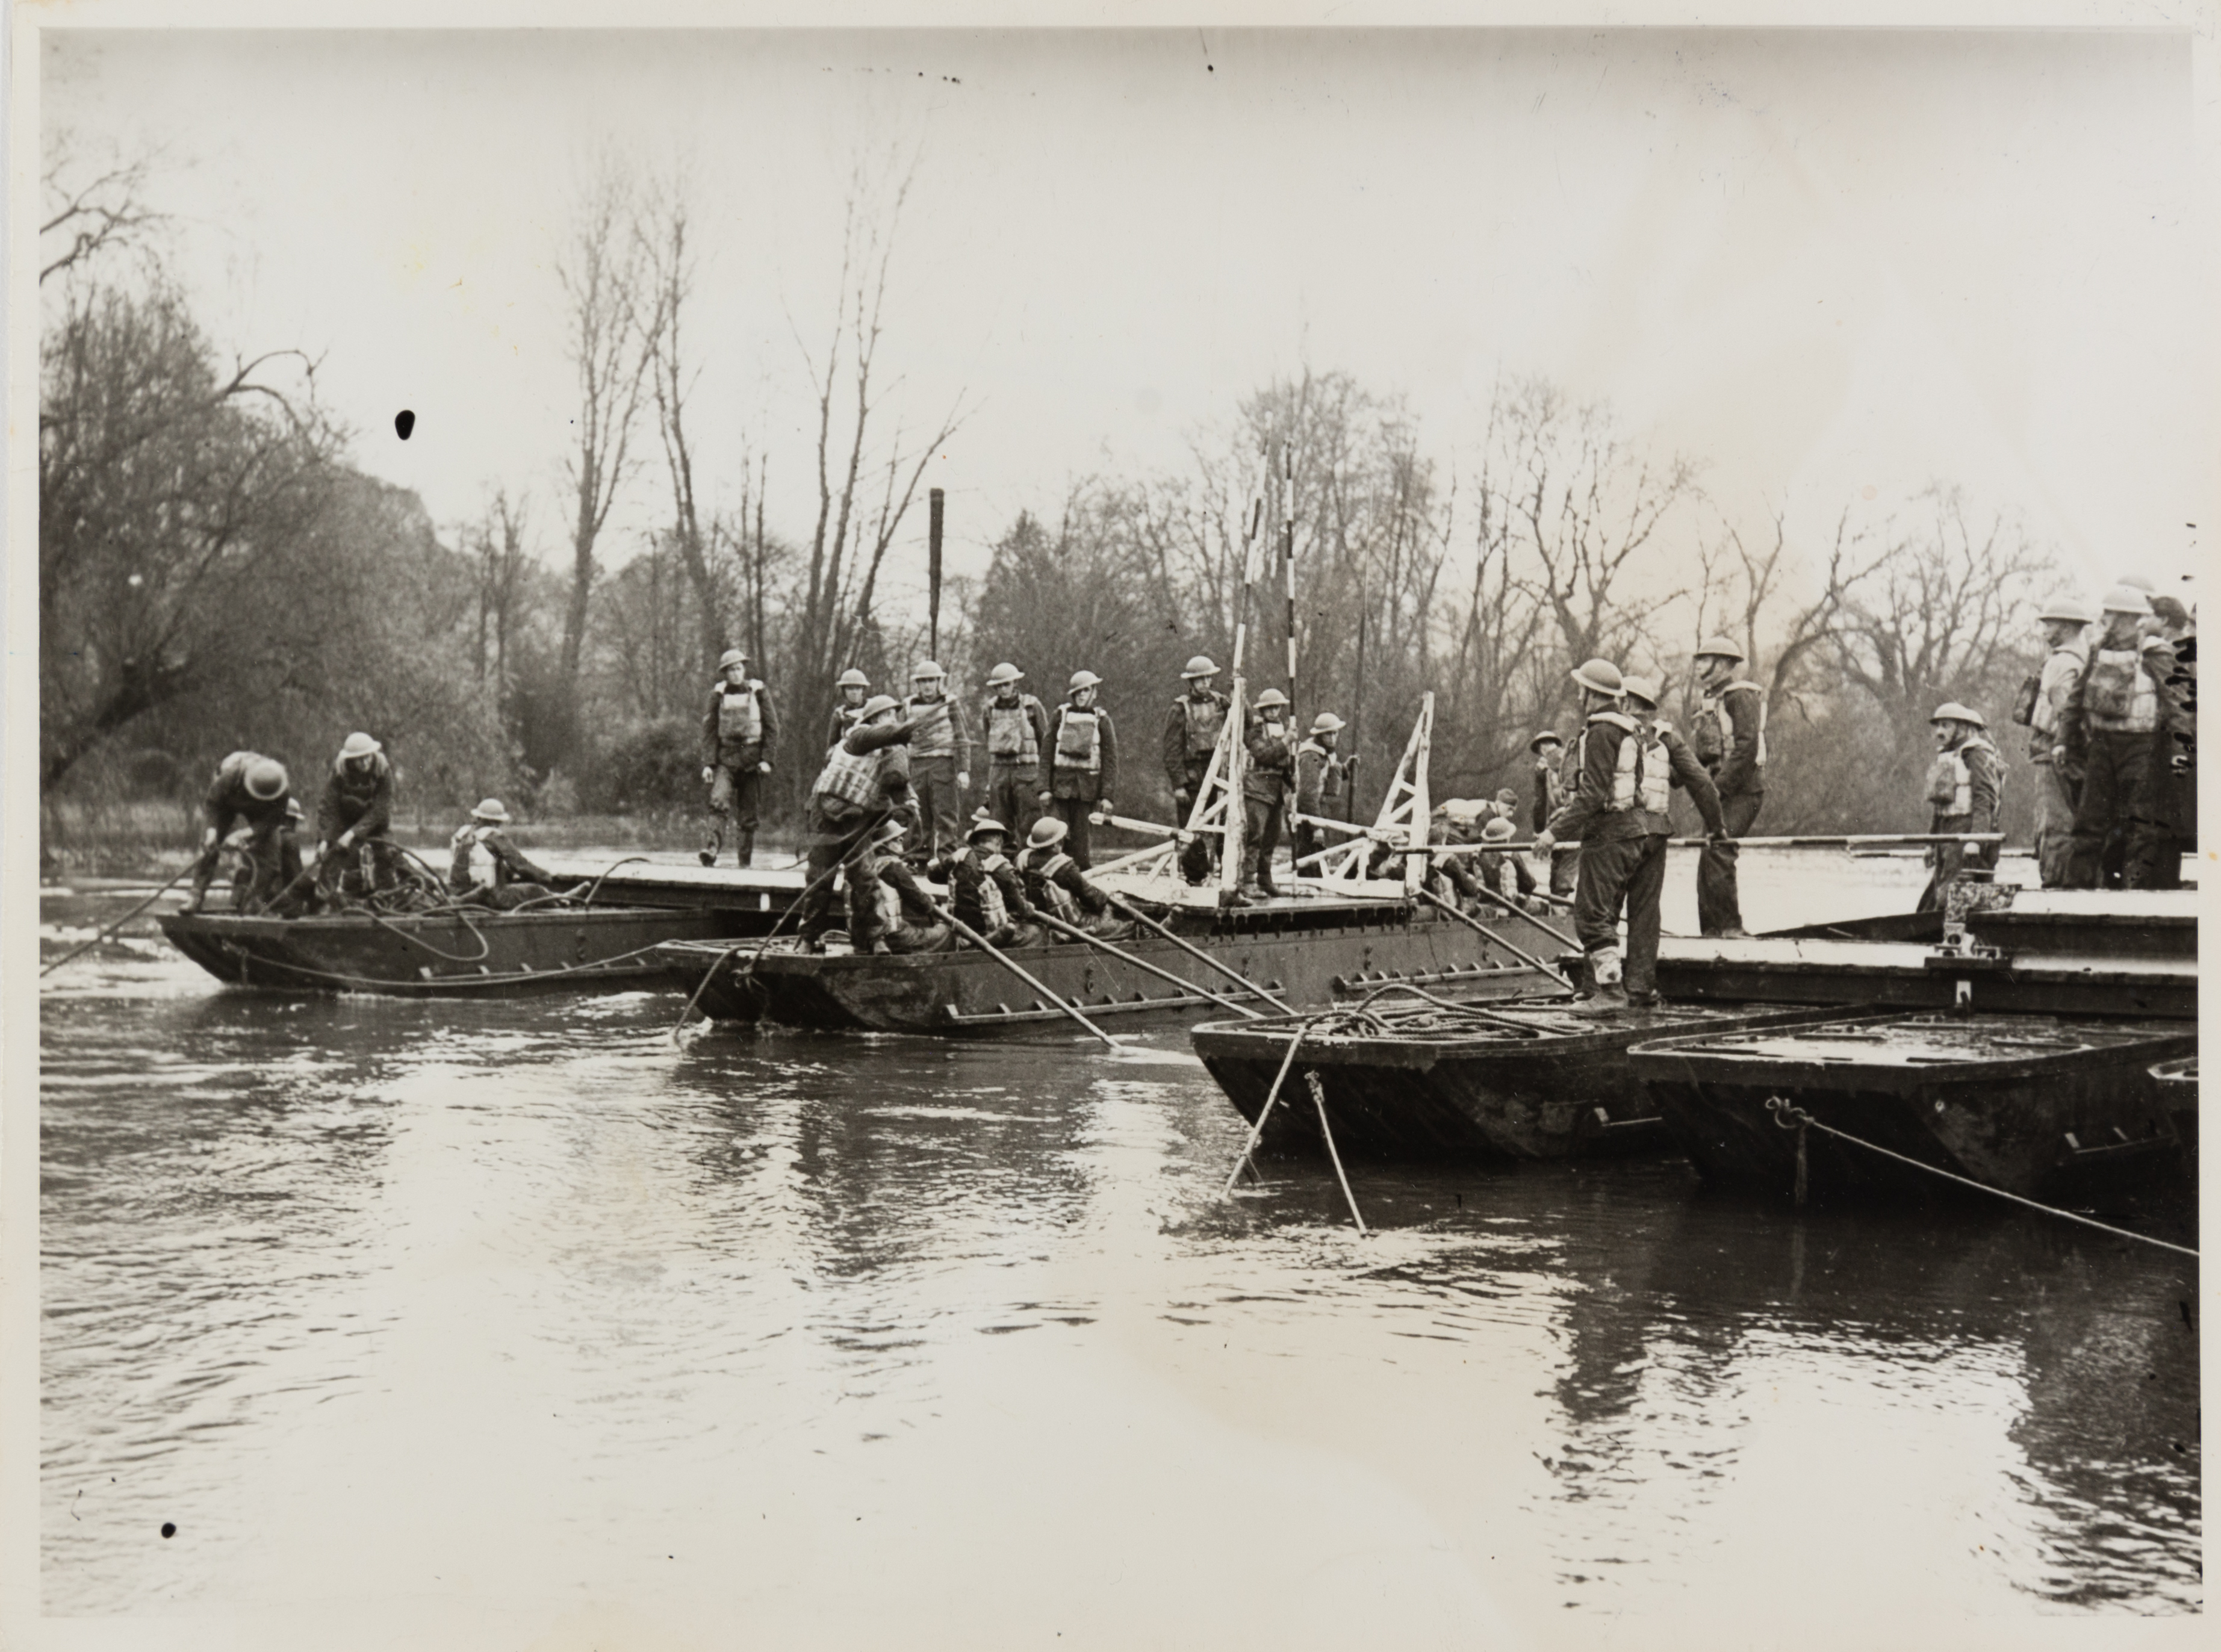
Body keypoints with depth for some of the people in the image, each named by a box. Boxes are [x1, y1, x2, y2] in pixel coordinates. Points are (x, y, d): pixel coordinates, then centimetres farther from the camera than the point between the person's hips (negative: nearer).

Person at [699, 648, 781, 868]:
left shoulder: (757, 692, 3)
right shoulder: (719, 695, 5)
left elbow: (772, 727, 4)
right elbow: (709, 730, 5)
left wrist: (768, 759, -5)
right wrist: (708, 763, -3)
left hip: (752, 758, 0)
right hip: (725, 758, 0)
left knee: (747, 813, 2)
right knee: (719, 801, -22)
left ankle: (745, 860, 9)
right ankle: (712, 848, -32)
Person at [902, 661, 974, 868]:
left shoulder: (950, 705, 4)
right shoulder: (909, 706, 12)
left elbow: (962, 740, 3)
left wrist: (964, 770, -4)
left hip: (944, 763, -3)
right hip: (917, 764, 3)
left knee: (946, 813, -5)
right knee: (919, 816, 4)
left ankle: (947, 857, -3)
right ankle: (919, 857, 10)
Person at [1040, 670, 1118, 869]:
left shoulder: (1101, 720, 6)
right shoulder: (1060, 715, 8)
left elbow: (1110, 759, 5)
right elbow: (1047, 752, 7)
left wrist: (1106, 795, -4)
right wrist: (1045, 788, -1)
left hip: (1087, 786, -1)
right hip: (1061, 783, 1)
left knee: (1080, 837, -2)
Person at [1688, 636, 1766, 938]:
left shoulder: (1740, 695, -8)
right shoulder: (1711, 698, 20)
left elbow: (1747, 745, -18)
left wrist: (1720, 786, -21)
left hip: (1742, 788, -9)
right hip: (1721, 789, 9)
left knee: (1717, 852, -18)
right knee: (1709, 856, 6)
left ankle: (1729, 926, -16)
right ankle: (1711, 927, 9)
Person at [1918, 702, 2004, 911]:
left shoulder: (1977, 754, -5)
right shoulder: (1945, 759, 22)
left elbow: (1985, 800, -15)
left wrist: (1976, 841, -23)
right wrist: (1931, 843, 22)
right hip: (1947, 835, 9)